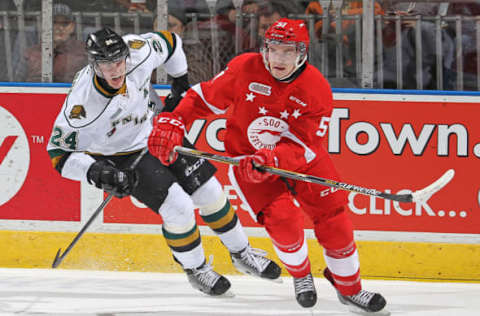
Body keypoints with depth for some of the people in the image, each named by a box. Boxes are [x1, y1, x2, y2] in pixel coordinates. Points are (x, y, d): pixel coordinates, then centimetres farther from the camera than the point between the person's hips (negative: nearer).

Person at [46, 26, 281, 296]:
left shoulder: (139, 51, -26)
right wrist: (97, 173, -37)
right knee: (178, 207, -16)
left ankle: (242, 253, 29)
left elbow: (170, 42, -1)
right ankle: (196, 269, 10)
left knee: (210, 192, 6)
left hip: (156, 131, 5)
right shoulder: (82, 102, -36)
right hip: (119, 156, -5)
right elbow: (60, 152, -25)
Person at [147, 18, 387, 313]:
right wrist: (173, 124, -18)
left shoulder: (317, 90, -21)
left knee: (333, 218, -4)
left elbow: (303, 146, -25)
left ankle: (350, 288, 16)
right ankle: (301, 275, 10)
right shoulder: (244, 70, -19)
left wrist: (271, 160, -43)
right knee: (282, 218, -20)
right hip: (246, 155, -1)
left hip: (302, 156, 1)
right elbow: (205, 97, -6)